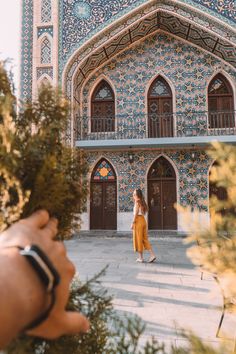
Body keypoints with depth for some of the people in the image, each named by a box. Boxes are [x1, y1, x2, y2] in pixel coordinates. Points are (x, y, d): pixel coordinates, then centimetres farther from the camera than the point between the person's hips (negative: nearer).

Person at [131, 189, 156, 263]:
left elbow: (136, 213, -14)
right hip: (143, 220, 8)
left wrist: (133, 223, -12)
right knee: (145, 239, 10)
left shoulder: (137, 202, -9)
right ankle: (152, 255, 3)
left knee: (138, 239, 1)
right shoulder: (142, 202, 14)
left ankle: (141, 258, 7)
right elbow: (143, 212, 11)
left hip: (138, 221, -8)